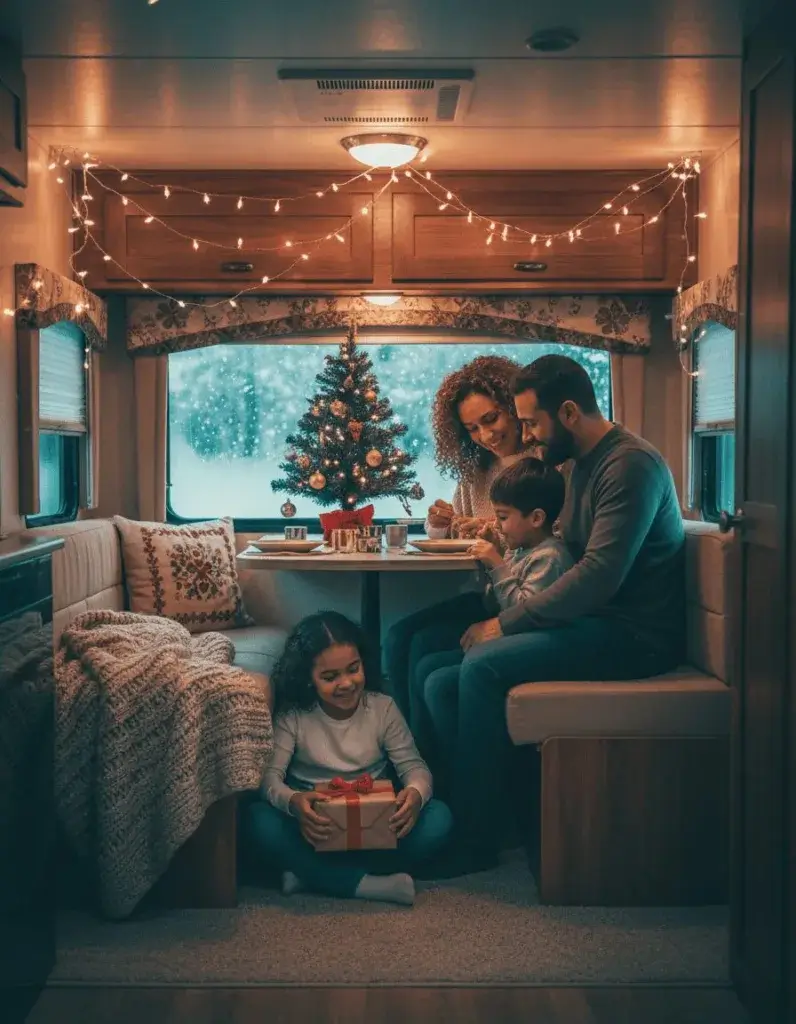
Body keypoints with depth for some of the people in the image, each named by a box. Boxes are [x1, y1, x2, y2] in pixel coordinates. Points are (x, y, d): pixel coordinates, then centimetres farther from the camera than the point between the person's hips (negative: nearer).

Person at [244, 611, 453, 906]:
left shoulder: (382, 707, -5)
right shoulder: (292, 716, -8)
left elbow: (413, 764, -6)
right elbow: (270, 774, -15)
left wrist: (416, 793, -32)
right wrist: (292, 802, -39)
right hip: (315, 822, -2)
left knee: (438, 818, -26)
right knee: (260, 822, -31)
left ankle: (311, 872, -22)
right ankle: (368, 884, -29)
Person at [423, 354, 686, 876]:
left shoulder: (630, 464, -15)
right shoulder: (585, 464, 16)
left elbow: (599, 575, -24)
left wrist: (505, 624, -19)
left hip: (634, 635, -9)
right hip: (595, 621, 10)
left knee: (484, 665, -25)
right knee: (441, 682, -4)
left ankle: (474, 841, -13)